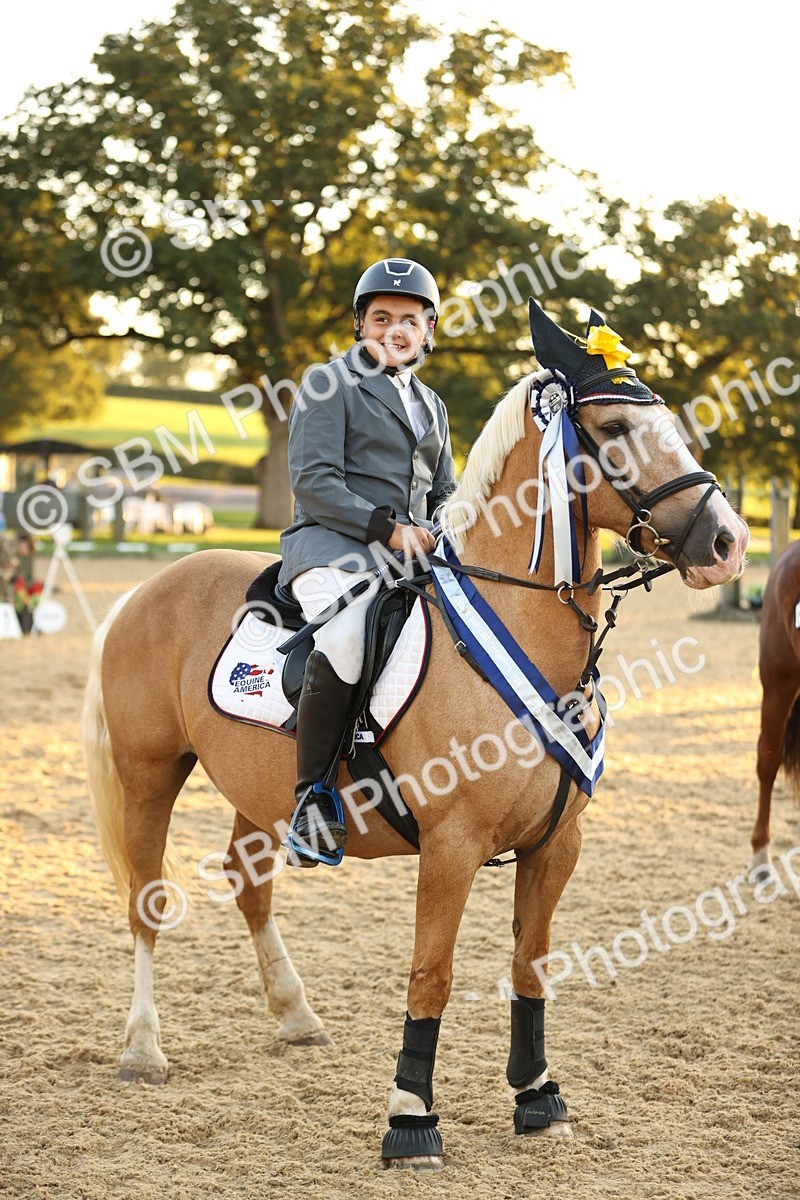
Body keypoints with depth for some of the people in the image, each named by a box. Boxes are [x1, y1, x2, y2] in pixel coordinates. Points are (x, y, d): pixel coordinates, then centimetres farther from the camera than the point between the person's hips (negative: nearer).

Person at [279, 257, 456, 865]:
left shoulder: (431, 406, 24)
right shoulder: (330, 385, 3)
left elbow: (444, 494, 29)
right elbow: (314, 482, -7)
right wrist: (388, 527, -17)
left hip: (412, 553, 7)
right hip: (334, 547, -7)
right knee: (344, 641, -37)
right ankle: (313, 796, -25)